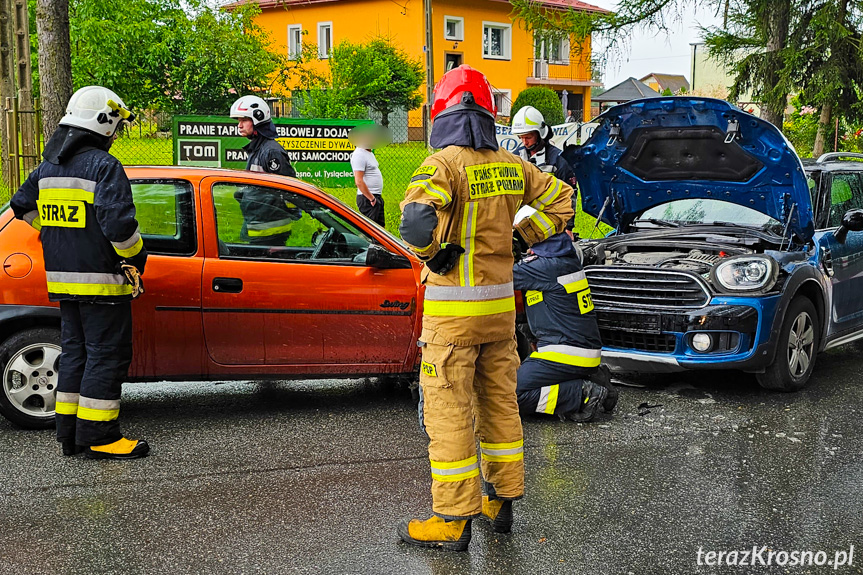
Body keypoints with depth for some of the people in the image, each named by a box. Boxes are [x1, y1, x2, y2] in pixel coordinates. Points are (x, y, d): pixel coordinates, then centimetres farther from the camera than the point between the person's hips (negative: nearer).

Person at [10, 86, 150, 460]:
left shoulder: (49, 166, 12)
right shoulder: (104, 166, -15)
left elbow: (23, 205, 24)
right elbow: (118, 222, -23)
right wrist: (136, 254, -7)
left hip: (63, 277, 8)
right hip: (100, 279, -8)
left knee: (75, 351, 15)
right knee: (106, 355, -2)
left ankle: (70, 433, 19)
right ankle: (98, 436, 1)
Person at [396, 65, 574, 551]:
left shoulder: (444, 164, -15)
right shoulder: (511, 165, 5)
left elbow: (416, 221, -32)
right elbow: (562, 202, 16)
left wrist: (433, 255, -14)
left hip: (453, 308, -7)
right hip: (501, 302, 7)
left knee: (448, 411, 1)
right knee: (499, 402, 16)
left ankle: (453, 519, 7)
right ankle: (502, 500, 27)